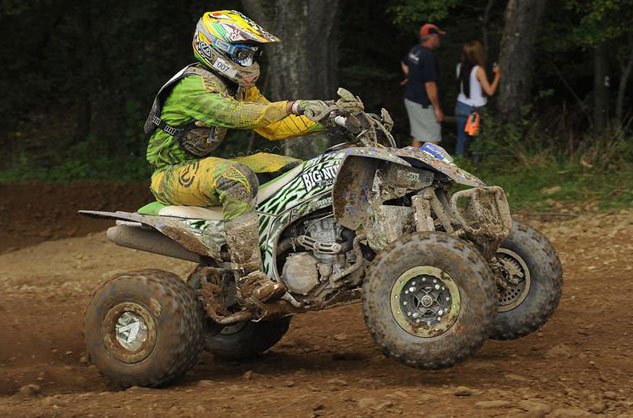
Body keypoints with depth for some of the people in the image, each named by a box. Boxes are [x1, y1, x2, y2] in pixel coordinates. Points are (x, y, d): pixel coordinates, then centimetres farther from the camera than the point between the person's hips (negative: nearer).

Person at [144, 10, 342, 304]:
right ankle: (249, 280, -42)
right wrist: (294, 106, -45)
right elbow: (235, 114, -38)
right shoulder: (194, 85, -21)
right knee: (237, 178, -38)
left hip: (202, 167, 10)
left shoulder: (240, 87, 10)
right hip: (171, 175, -10)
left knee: (293, 170, 1)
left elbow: (274, 127, 6)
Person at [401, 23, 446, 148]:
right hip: (423, 104, -9)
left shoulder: (415, 50, 4)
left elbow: (404, 63, 27)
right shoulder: (429, 56, -23)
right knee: (433, 138, -1)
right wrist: (437, 109, -20)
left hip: (410, 99, 9)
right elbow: (430, 85, -25)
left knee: (417, 135, 15)